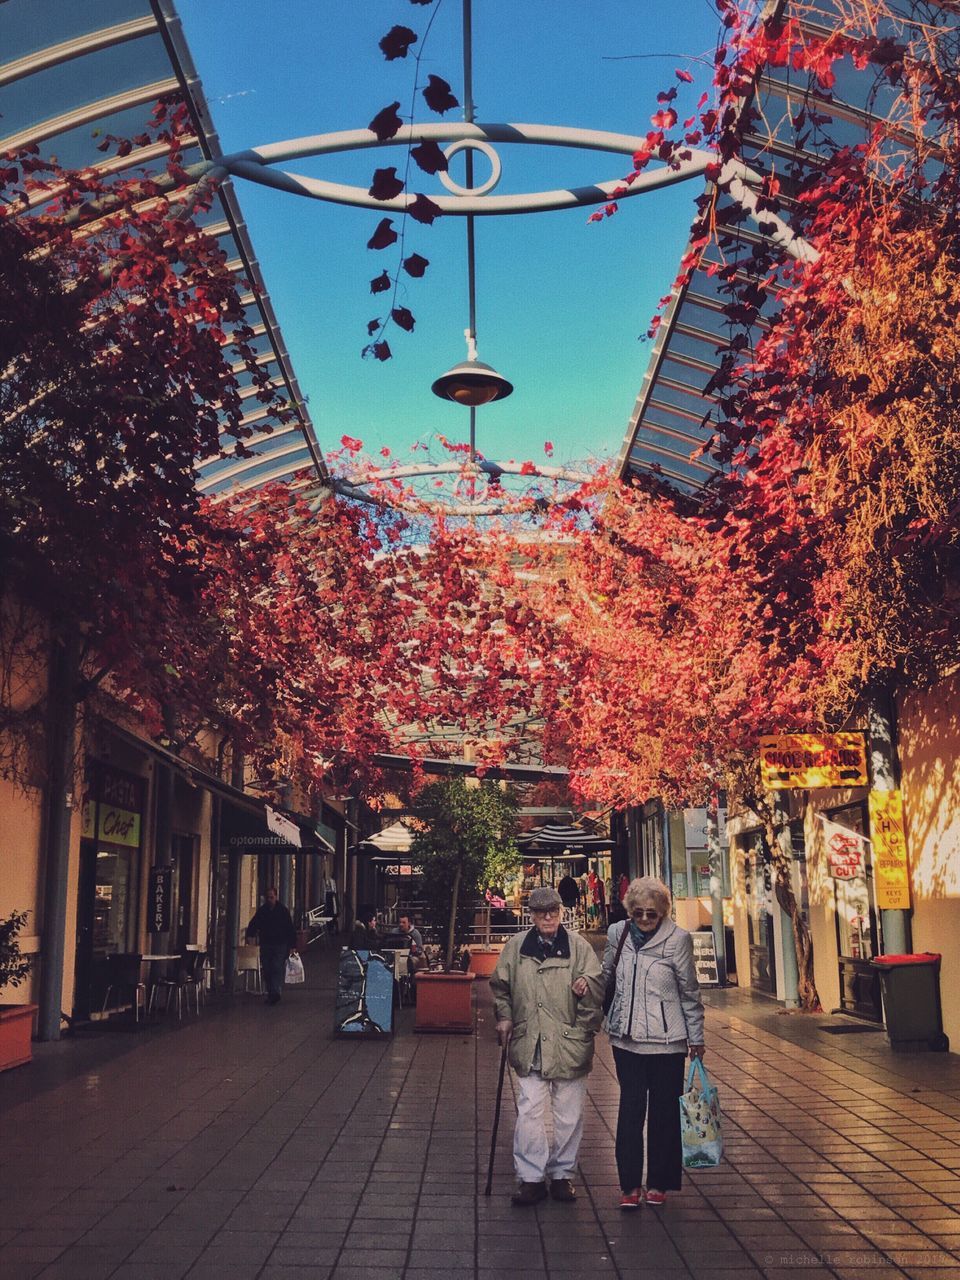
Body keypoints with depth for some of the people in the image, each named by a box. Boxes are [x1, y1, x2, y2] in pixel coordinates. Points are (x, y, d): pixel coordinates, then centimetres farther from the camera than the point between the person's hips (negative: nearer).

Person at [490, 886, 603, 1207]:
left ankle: (561, 1174, 25)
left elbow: (599, 989, -2)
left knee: (568, 1114, 9)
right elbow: (500, 986, 18)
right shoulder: (516, 946, 4)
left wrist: (587, 986, -23)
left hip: (570, 1044, -1)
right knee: (529, 1112, 0)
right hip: (530, 1045, 1)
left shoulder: (579, 946, -2)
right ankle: (531, 1177, 11)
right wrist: (504, 1017, 8)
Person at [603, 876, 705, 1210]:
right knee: (631, 1107, 1)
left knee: (664, 1111, 6)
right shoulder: (617, 934, 1)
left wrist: (696, 1038, 3)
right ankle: (630, 1184, 9)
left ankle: (658, 1183, 20)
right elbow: (604, 975, 19)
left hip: (667, 1040, -2)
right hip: (626, 1038, 2)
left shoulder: (678, 939, -8)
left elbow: (689, 992, -1)